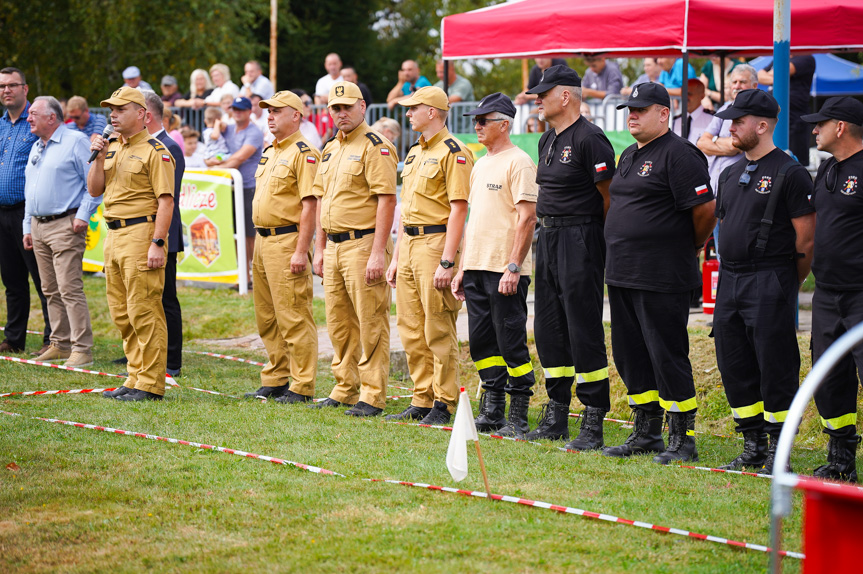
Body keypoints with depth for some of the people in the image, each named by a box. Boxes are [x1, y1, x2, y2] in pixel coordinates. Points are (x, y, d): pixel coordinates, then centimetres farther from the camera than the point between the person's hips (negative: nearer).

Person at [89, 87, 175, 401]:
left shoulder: (154, 151, -8)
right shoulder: (112, 148, 17)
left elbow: (166, 201, -14)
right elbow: (94, 190, 15)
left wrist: (157, 243, -20)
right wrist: (98, 158, 0)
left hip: (142, 234, -9)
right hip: (113, 234, 9)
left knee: (144, 311, -8)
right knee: (122, 313, 11)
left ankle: (151, 384, -5)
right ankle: (136, 378, 18)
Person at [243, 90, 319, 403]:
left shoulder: (304, 152, -11)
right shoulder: (269, 152, 18)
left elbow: (310, 204, -17)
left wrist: (301, 250, -22)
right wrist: (260, 244, 19)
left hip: (287, 241, -10)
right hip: (263, 240, 10)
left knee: (293, 317, -8)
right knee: (267, 318, 13)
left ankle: (302, 386, -4)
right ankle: (275, 380, 22)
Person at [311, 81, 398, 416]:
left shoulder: (375, 147, -10)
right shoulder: (330, 150, 17)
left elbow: (386, 200, -16)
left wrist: (378, 253, -21)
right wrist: (320, 248, 16)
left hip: (363, 244, -9)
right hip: (334, 247, 9)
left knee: (370, 323, -5)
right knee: (339, 323, 13)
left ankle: (372, 397, -3)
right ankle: (345, 390, 22)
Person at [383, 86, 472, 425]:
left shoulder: (453, 152, -11)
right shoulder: (414, 154, 19)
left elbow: (458, 209, -16)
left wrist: (447, 261, -21)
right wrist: (397, 257, 19)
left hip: (437, 242, -9)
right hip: (409, 244, 9)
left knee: (438, 330, -5)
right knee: (411, 330, 10)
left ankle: (443, 405, 0)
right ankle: (422, 401, 17)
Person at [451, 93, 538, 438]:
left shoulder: (519, 162, -9)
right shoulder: (480, 165, 18)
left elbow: (527, 218, -16)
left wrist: (513, 268, -21)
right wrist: (462, 267, 18)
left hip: (505, 271, -9)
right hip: (477, 267, 9)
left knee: (512, 344, -5)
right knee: (481, 342, 11)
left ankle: (518, 418, -1)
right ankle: (492, 412, 18)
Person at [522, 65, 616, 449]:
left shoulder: (589, 139, -14)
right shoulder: (548, 140, 15)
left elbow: (610, 198, -13)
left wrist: (592, 238, -8)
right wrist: (549, 229, 17)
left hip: (580, 240, -10)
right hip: (548, 238, 10)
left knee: (584, 330, -8)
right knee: (549, 330, 11)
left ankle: (593, 422, -4)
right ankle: (556, 416, 20)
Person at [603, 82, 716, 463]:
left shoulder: (678, 154, -12)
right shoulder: (629, 156, 17)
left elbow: (705, 208, -16)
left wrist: (689, 248, -1)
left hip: (662, 278, -9)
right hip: (622, 275, 9)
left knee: (668, 357, -5)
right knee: (630, 356, 13)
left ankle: (683, 439, 2)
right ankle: (646, 433, 24)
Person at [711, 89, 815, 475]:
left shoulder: (789, 174, -9)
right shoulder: (731, 175, 15)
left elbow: (806, 238, -9)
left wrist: (789, 283, -4)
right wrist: (732, 273, 18)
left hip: (770, 285, -8)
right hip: (729, 281, 8)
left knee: (776, 369, -4)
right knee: (735, 369, 9)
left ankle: (778, 452, 3)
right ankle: (753, 447, 18)